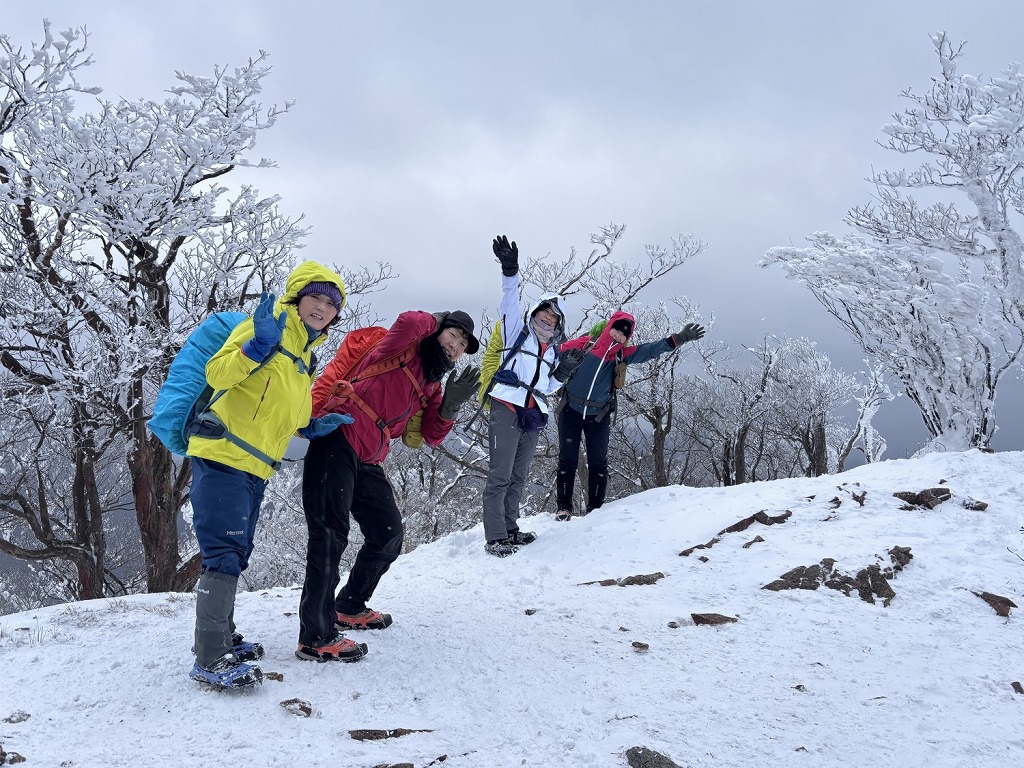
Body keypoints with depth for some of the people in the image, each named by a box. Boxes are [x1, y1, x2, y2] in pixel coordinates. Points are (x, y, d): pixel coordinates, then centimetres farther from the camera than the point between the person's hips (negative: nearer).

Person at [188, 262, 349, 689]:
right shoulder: (269, 328, -10)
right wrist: (260, 345, -35)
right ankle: (209, 661, -8)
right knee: (224, 556, -11)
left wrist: (311, 427, 10)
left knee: (234, 556, 17)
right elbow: (217, 374, -22)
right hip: (221, 458, -9)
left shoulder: (305, 356, 18)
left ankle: (221, 638, 30)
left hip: (254, 468, 9)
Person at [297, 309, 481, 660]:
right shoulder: (405, 350, 0)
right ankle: (315, 639, -17)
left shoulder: (432, 386, 22)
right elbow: (408, 322, -24)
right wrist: (437, 321, -2)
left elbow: (431, 436, 15)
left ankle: (349, 608, 36)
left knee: (388, 534, 17)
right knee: (331, 535, -16)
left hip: (366, 461, 10)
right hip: (337, 439, -10)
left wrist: (451, 405, -3)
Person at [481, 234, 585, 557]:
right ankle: (495, 537, -10)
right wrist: (510, 271, -24)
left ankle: (510, 529, 18)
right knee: (500, 475, -10)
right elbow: (509, 303, -9)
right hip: (507, 408, -6)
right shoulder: (518, 331, 8)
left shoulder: (555, 349, 21)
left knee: (518, 476, 10)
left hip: (534, 414, 6)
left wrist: (563, 372, 4)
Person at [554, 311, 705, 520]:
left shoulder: (622, 354, -6)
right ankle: (564, 507, 10)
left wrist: (679, 338, -23)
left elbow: (651, 350, -14)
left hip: (599, 417, 2)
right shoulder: (584, 344, -13)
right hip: (571, 412, -2)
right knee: (567, 461, 1)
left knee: (598, 463, 4)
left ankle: (594, 508, 13)